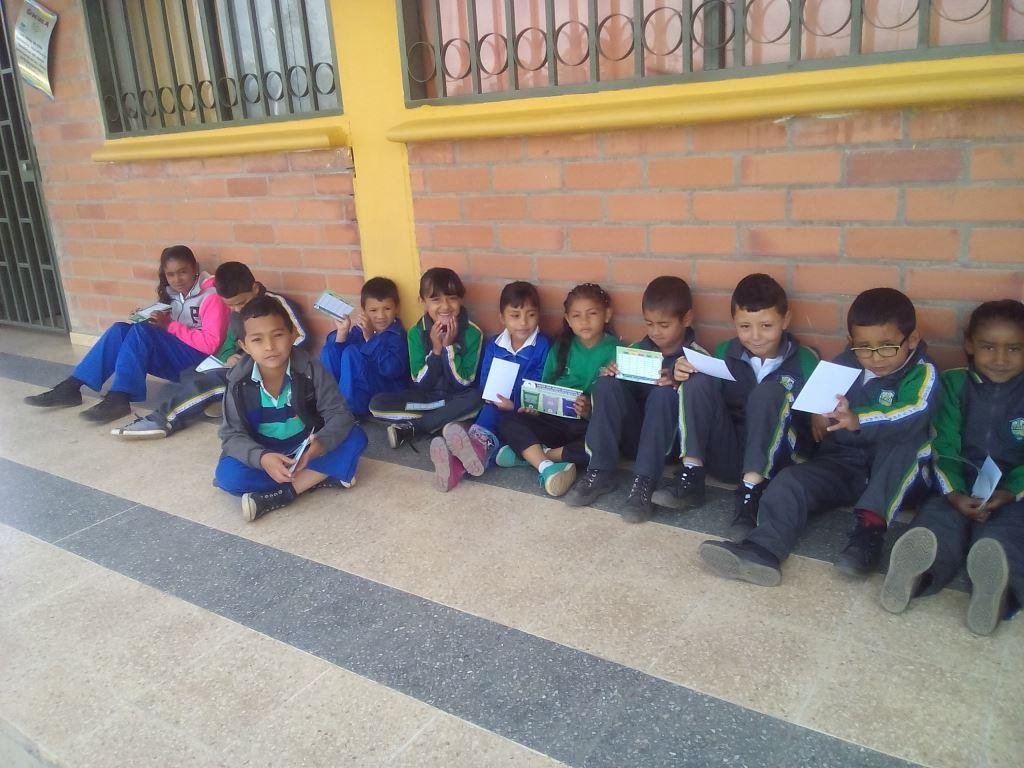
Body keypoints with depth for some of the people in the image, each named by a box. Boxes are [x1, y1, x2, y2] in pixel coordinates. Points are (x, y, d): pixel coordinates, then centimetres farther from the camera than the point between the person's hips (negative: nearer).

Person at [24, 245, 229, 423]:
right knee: (120, 330, -11)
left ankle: (118, 398, -31)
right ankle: (70, 388, -15)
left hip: (197, 362, -7)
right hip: (173, 358, 7)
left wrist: (169, 325, -19)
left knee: (141, 331, -25)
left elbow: (211, 344, -20)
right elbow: (164, 332, 14)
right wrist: (149, 320, -7)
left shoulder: (211, 298, -13)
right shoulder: (171, 294, 12)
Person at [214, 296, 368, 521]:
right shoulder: (239, 380, -17)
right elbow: (232, 435, -16)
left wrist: (319, 445, -41)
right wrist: (261, 458, -37)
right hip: (263, 452, 0)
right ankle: (321, 476, -23)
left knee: (356, 437, -24)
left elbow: (339, 414, -19)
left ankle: (279, 496, -26)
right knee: (227, 475, -28)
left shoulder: (309, 368, -18)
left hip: (306, 447, 1)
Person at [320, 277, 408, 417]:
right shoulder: (358, 330, 6)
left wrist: (370, 337, -28)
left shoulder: (397, 335, -9)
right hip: (358, 390, 6)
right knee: (329, 351, -1)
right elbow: (334, 362, -2)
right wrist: (341, 333, -16)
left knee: (352, 352, -21)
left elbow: (391, 370, -28)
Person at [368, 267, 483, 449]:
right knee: (377, 403, -18)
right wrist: (436, 349, -23)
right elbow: (421, 384, -11)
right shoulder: (416, 333, -9)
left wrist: (448, 346, -24)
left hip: (458, 397, -1)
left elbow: (463, 383, -16)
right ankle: (449, 419, -18)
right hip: (426, 396, 2)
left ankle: (409, 428, -22)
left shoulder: (473, 333, -14)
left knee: (476, 398, -35)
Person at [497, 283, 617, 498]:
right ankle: (546, 467, -37)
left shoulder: (613, 351, -3)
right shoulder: (561, 347, 10)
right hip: (554, 420, 4)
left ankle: (529, 454, -25)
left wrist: (591, 410, -27)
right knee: (509, 420, -17)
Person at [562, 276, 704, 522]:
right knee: (606, 383, -19)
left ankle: (644, 481, -29)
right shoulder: (637, 349, 5)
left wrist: (677, 384, -30)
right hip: (632, 437, 3)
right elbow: (615, 392, 6)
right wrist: (610, 372, -15)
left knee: (664, 393, -31)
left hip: (670, 441, -3)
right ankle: (600, 471, -18)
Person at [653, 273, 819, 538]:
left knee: (769, 392, -27)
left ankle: (750, 493, -33)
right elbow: (702, 397, 7)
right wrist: (684, 378, -12)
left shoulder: (805, 361, -1)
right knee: (699, 380, -16)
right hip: (725, 456, 2)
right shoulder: (724, 353, 5)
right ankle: (691, 477, -23)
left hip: (775, 459, -2)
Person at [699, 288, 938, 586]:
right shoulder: (843, 365, 6)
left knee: (904, 439, -33)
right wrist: (817, 415, -10)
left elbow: (913, 416, -28)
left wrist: (860, 420, -45)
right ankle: (764, 550, -41)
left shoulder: (922, 372, -9)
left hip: (897, 474, -3)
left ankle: (870, 526, -36)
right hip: (843, 465, 4)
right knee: (790, 480, -20)